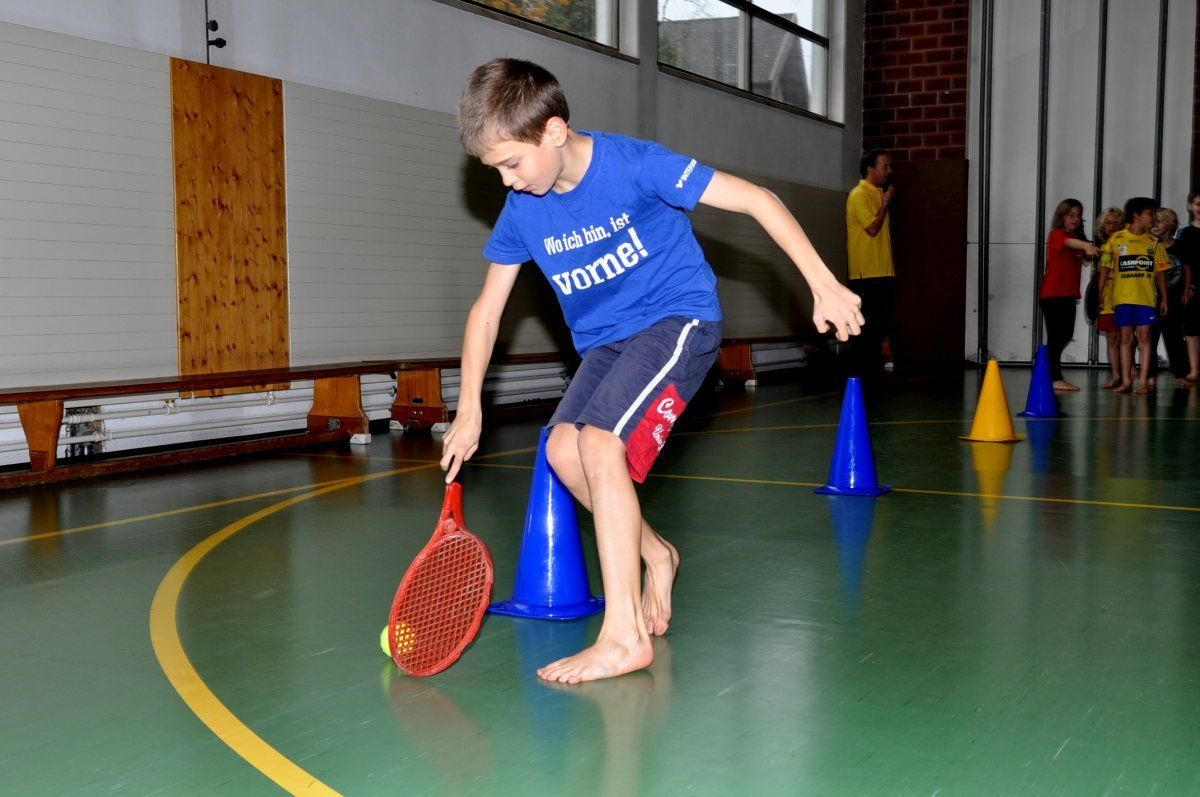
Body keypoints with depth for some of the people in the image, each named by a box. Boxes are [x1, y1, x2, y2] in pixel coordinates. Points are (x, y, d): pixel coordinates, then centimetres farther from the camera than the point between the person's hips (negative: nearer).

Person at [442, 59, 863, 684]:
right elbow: (487, 308, 7)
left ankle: (625, 636, -21)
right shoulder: (521, 211, -4)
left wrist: (823, 284, -22)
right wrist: (469, 408, 1)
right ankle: (655, 555, 12)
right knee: (562, 449, -15)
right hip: (605, 343, 6)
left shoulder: (634, 165, -20)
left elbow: (756, 199, -18)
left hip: (679, 319, -6)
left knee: (600, 442, -24)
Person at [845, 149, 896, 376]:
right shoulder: (859, 195, -9)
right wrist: (886, 203, -7)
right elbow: (872, 228, -17)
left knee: (881, 327, 10)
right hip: (866, 274, -9)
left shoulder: (880, 193, 19)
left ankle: (872, 372, 16)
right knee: (867, 329, -7)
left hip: (884, 272, 9)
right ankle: (861, 374, -3)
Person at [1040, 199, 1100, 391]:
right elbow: (1069, 242, -31)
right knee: (1056, 336, -5)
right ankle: (1055, 379, -3)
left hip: (1068, 294, 8)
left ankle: (1049, 369, 26)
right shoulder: (1057, 234, -9)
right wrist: (1087, 245, -49)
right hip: (1052, 294, -8)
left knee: (1066, 335, 13)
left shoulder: (1076, 236, 18)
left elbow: (1085, 257, 12)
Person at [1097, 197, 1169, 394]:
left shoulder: (1154, 242, 9)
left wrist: (1164, 298, 7)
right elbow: (1105, 268, 4)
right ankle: (1126, 381, 8)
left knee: (1144, 337, -2)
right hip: (1122, 297, -1)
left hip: (1146, 297, 1)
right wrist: (1098, 295, -1)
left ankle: (1143, 381, 1)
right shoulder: (1116, 239, 3)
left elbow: (1160, 273, 11)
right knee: (1126, 338, 3)